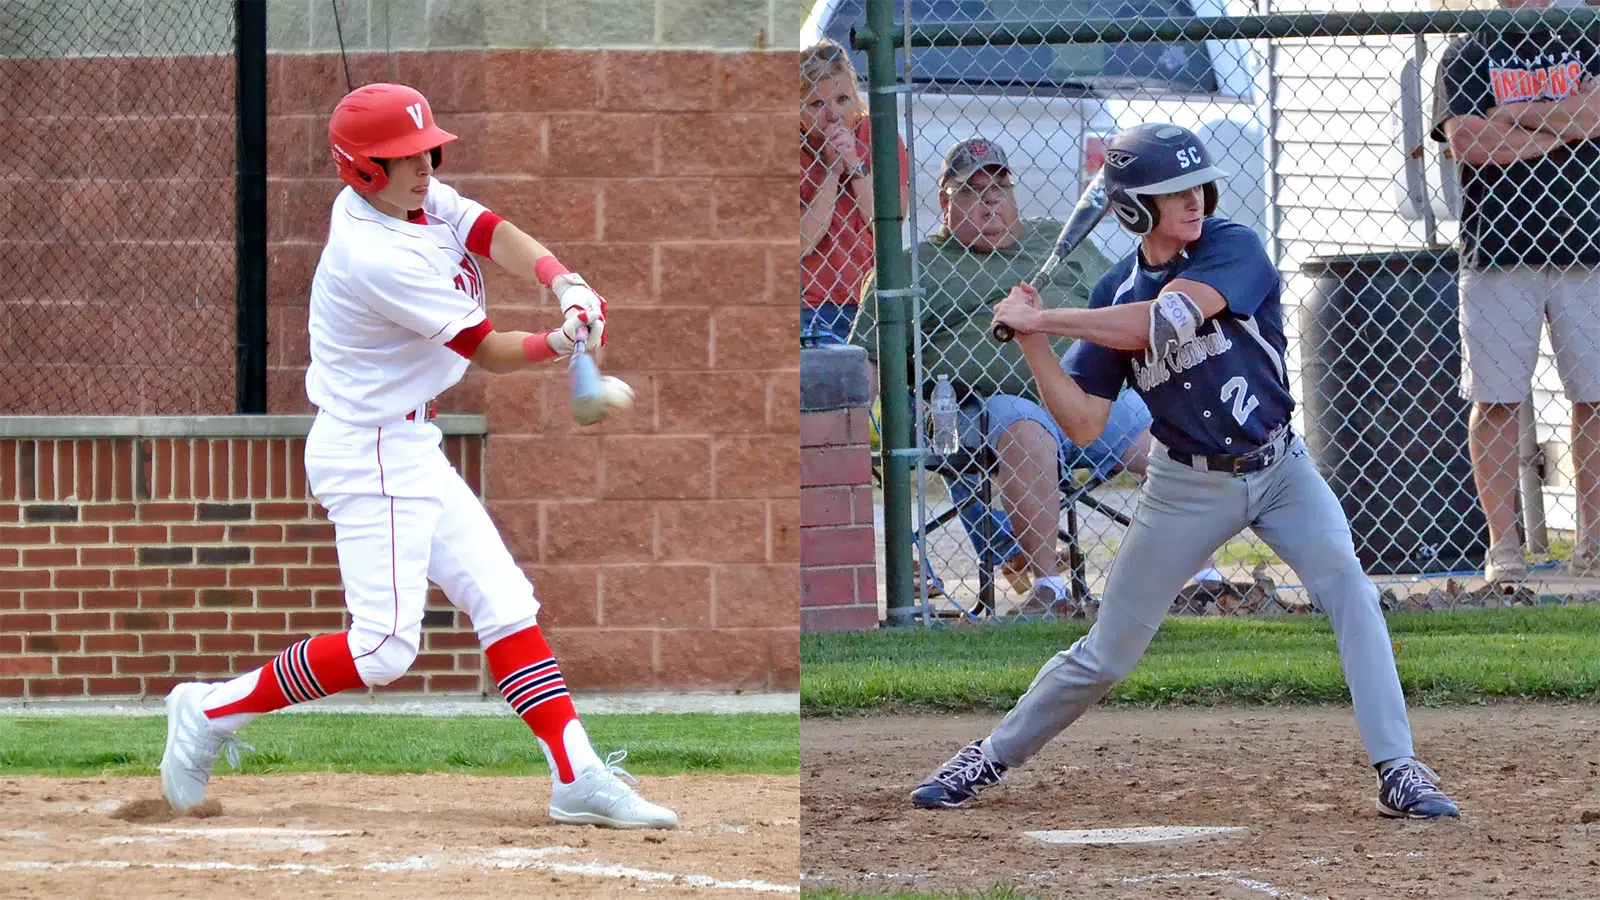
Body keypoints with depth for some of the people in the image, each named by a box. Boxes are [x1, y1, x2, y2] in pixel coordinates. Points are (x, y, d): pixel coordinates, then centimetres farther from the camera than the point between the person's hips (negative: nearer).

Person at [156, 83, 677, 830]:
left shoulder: (418, 198, 3)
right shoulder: (377, 257, -24)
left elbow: (494, 233, -9)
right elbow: (487, 352, -18)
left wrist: (564, 283, -25)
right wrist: (563, 343, -26)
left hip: (412, 450, 10)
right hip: (371, 455, -10)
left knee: (505, 602, 6)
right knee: (384, 648, -12)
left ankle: (579, 780, 5)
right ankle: (213, 711, 2)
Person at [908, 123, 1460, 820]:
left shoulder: (1234, 248, -14)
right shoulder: (1116, 294, -4)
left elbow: (1162, 323, -30)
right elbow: (1083, 424, -6)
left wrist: (1041, 320, -24)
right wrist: (1031, 343, -17)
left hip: (1280, 468, -1)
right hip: (1188, 487, 1)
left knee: (1349, 589, -22)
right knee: (1107, 653, 5)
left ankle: (1398, 774, -20)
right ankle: (989, 759, 22)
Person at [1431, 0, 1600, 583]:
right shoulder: (1469, 54, 9)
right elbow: (1466, 141, -7)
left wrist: (1510, 119, -7)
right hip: (1497, 248, -1)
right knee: (1496, 400, -4)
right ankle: (1503, 546, 0)